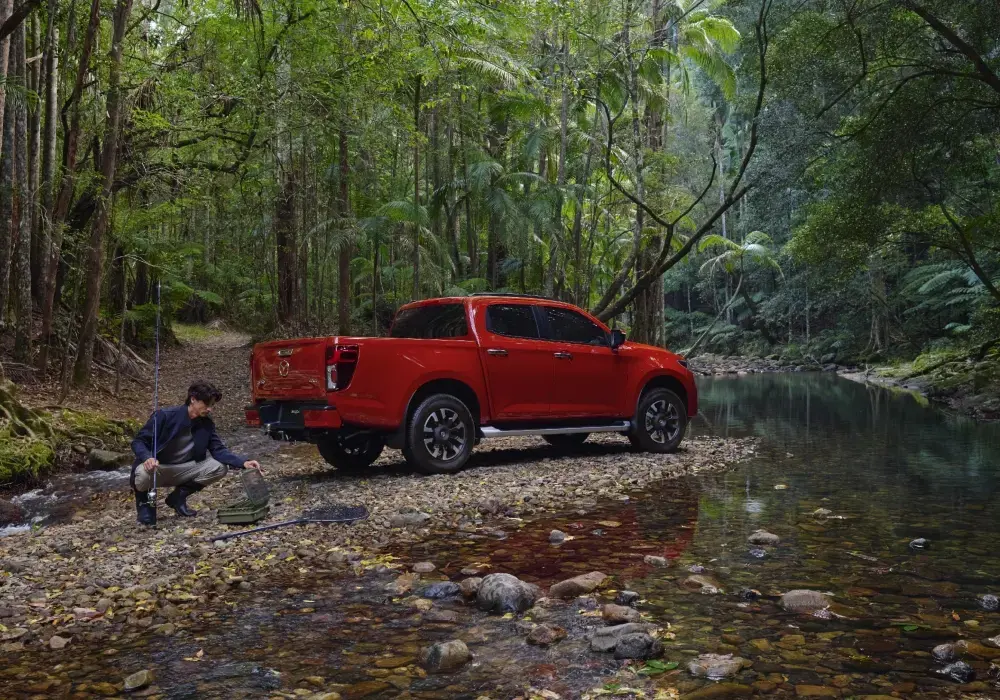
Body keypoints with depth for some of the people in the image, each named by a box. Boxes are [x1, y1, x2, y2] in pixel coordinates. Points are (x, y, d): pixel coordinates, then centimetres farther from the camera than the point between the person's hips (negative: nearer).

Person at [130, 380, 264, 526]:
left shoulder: (206, 423, -4)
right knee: (143, 474, -40)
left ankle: (179, 496, 5)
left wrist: (243, 463, -24)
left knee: (220, 467, -14)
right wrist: (148, 457, -39)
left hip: (181, 471, 5)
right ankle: (144, 502, -2)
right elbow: (138, 442, -15)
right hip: (155, 467, -5)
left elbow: (218, 450, -6)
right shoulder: (165, 415, -19)